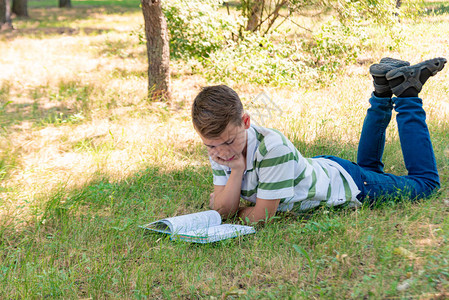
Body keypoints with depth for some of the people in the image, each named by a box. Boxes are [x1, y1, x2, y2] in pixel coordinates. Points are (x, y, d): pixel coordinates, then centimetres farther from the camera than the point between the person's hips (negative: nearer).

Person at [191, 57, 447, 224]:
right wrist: (237, 169, -37)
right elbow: (224, 211, -21)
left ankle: (406, 92, 18)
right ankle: (384, 93, 35)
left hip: (347, 184, -6)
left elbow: (260, 216, -35)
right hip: (318, 168, 6)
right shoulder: (219, 148, -21)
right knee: (368, 167, 38)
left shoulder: (272, 146, -43)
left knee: (426, 181, 17)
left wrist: (235, 209, -16)